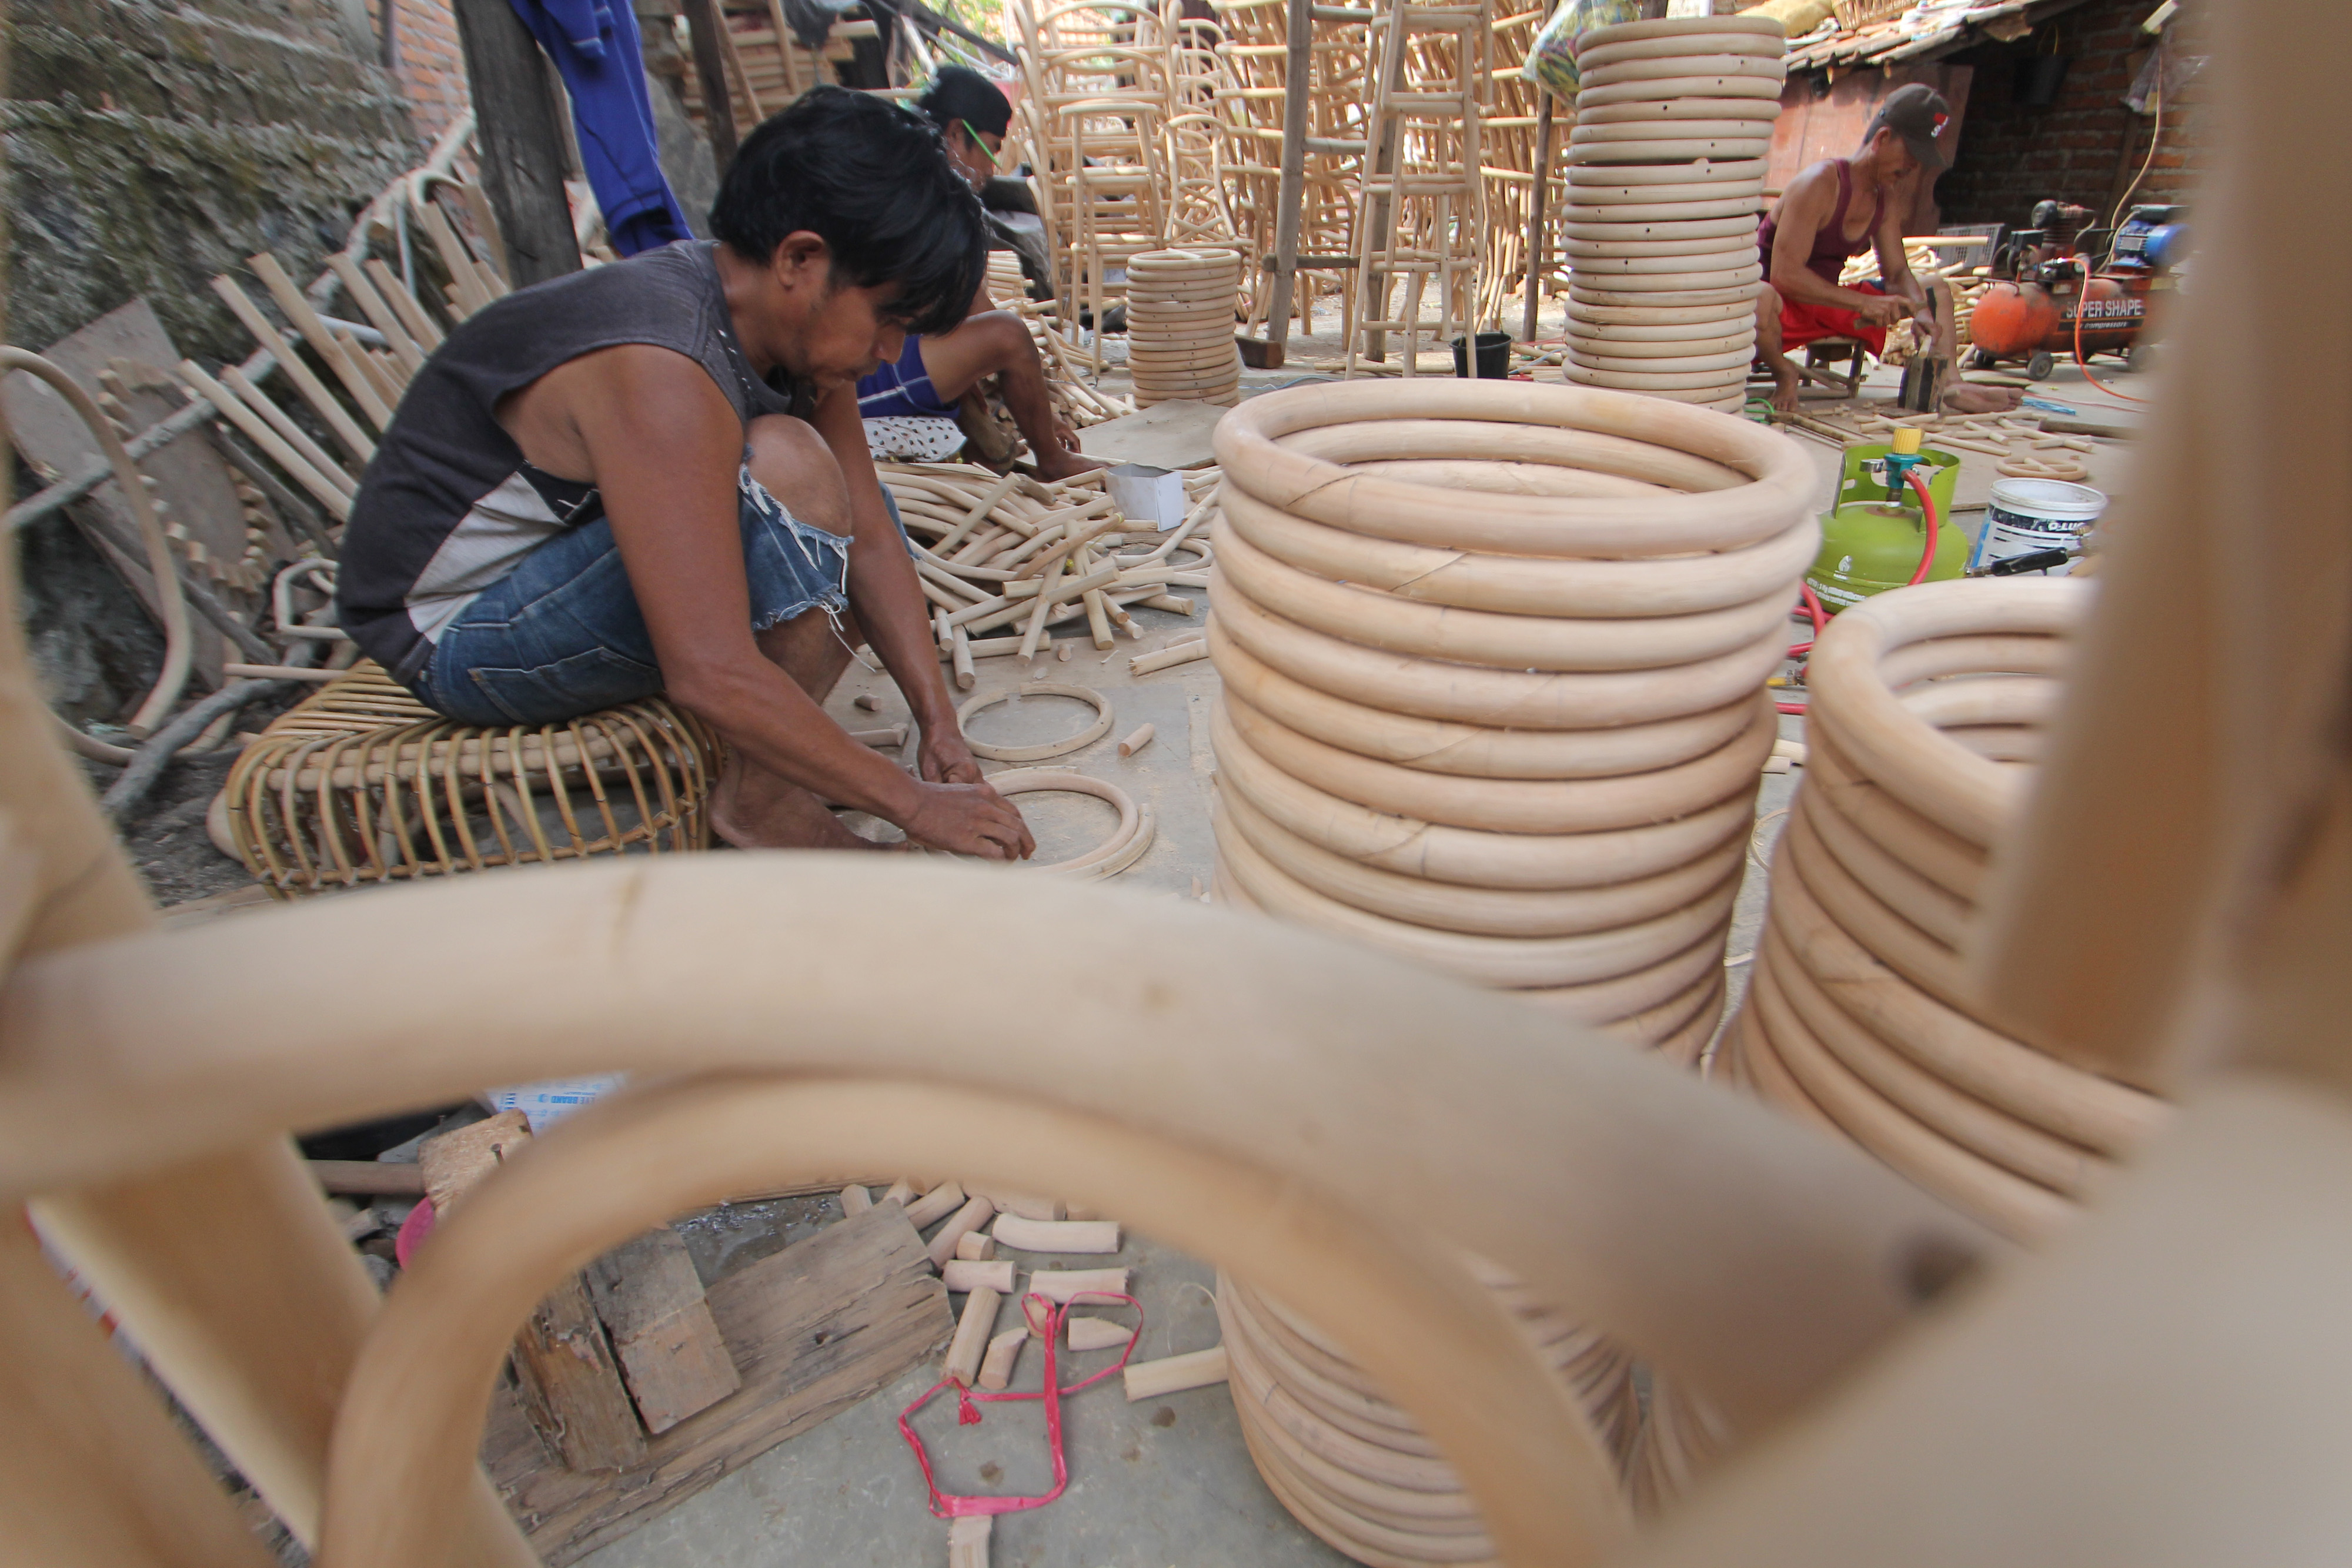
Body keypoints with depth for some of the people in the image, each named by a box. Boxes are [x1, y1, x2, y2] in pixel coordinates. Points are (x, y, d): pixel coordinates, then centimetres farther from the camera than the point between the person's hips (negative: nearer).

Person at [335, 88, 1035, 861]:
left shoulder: (796, 322, -5)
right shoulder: (660, 369, -32)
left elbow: (870, 535, -4)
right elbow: (712, 674, -37)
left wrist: (940, 724, -11)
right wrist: (912, 802, -30)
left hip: (569, 550, 9)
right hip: (459, 631, -9)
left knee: (854, 507, 9)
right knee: (788, 472, -29)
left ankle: (771, 751, -2)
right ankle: (761, 800, -16)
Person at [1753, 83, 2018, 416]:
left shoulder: (1887, 197, 6)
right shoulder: (1821, 182, -19)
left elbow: (1897, 272, 8)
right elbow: (1785, 274, -27)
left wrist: (1921, 310, -14)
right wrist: (1862, 303, -28)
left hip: (1828, 304, 9)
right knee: (1760, 300, -45)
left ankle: (1950, 385, -9)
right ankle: (1784, 371, -14)